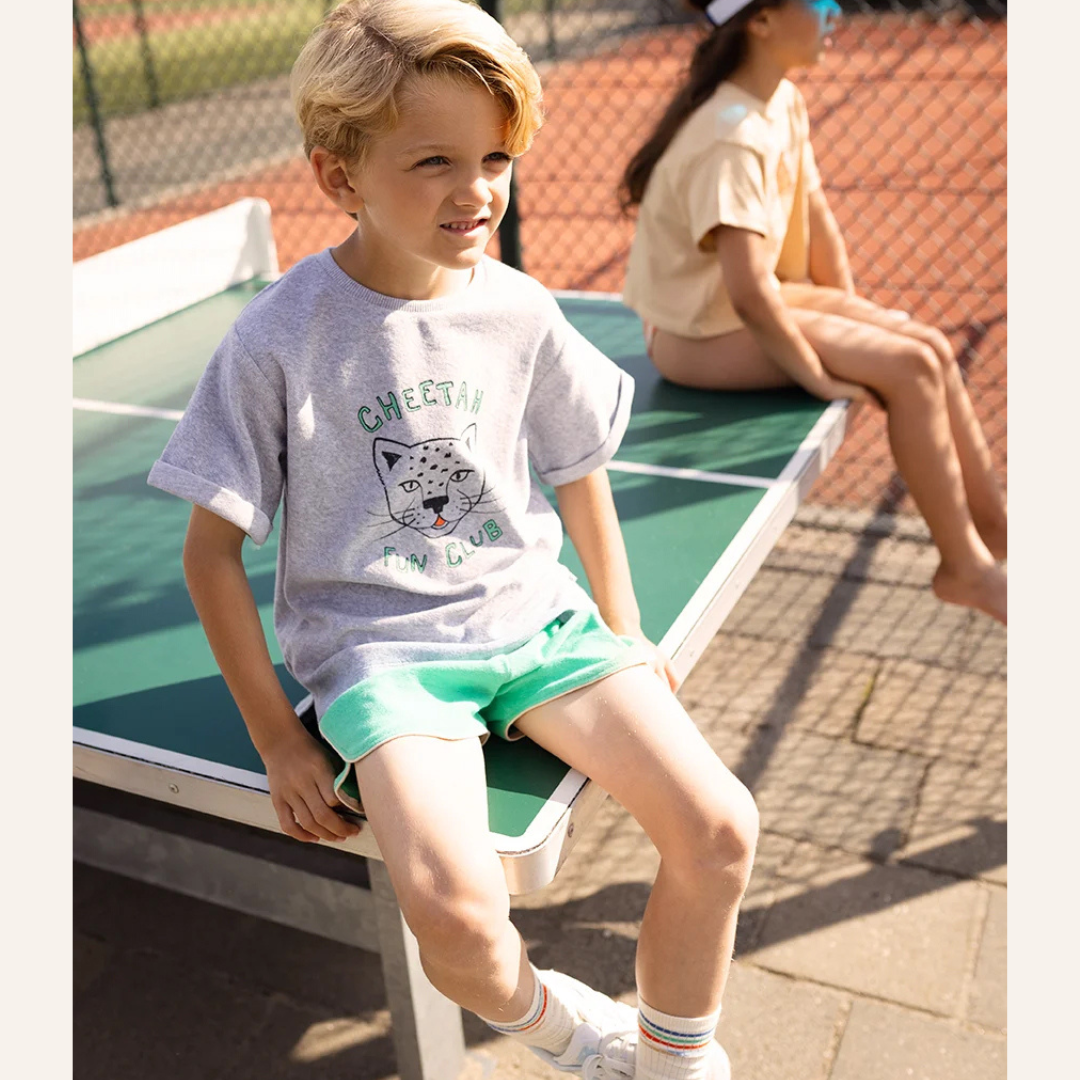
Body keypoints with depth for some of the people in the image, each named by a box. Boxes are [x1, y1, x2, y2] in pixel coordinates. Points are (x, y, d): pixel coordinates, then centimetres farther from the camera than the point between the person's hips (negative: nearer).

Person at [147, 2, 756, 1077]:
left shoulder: (519, 309, -2)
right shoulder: (280, 337, -13)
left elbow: (579, 468, 15)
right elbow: (211, 551, -6)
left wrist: (621, 627, 12)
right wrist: (279, 740, -6)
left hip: (532, 612, 4)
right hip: (376, 641, -3)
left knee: (720, 828, -11)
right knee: (456, 914, -27)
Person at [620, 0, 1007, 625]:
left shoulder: (786, 103, 3)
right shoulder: (732, 139, -27)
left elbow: (817, 218, 10)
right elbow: (749, 294, -30)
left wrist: (851, 317, 7)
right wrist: (820, 376, -20)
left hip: (756, 297, 9)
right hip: (705, 334, -9)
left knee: (932, 346, 1)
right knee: (911, 367, -15)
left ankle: (992, 525, 14)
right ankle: (964, 568, 1)